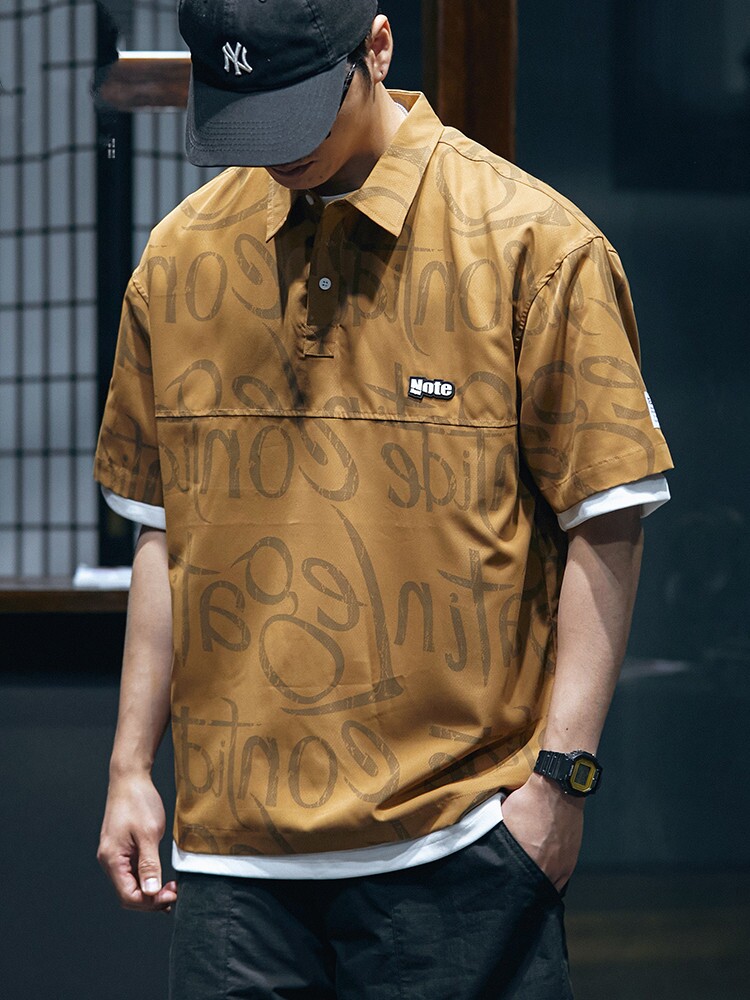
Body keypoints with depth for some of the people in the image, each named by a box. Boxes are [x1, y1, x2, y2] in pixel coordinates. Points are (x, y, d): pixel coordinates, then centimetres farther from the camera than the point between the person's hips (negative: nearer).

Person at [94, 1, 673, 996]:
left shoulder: (534, 243, -4)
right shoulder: (180, 257, 9)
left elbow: (605, 523, -3)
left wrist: (562, 774, -9)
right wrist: (131, 766, 12)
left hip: (461, 832, -3)